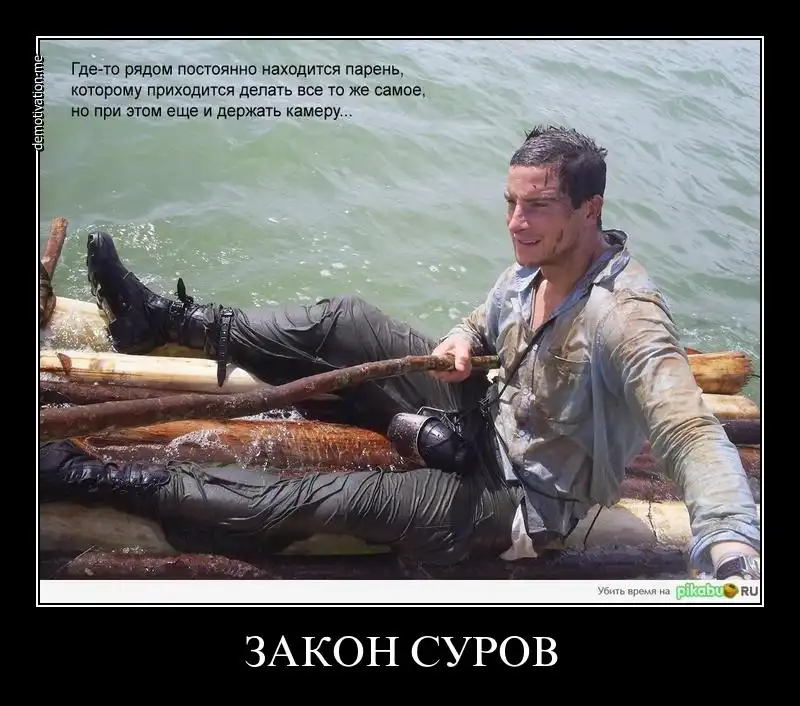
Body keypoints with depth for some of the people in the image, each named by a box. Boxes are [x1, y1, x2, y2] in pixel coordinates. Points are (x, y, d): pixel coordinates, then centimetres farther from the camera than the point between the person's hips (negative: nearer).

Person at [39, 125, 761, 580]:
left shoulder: (626, 315, -31)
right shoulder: (534, 263, -6)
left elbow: (694, 434, -42)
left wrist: (733, 554, -61)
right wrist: (463, 338, -11)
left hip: (519, 503, -7)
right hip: (487, 422, 7)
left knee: (315, 498, -16)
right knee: (345, 321, -6)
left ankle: (100, 477, -6)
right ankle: (172, 319, 5)